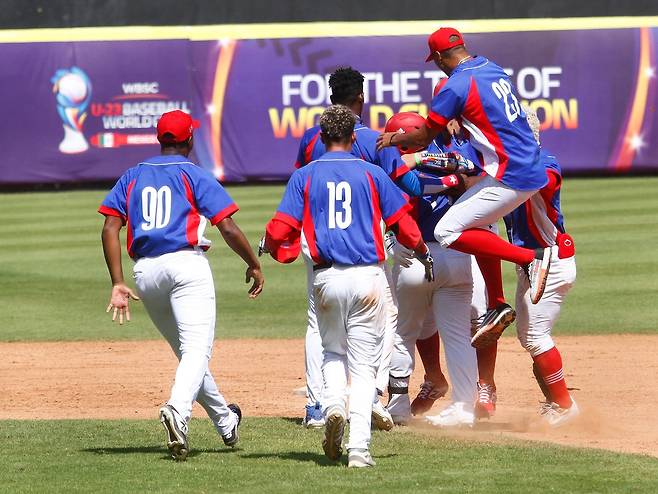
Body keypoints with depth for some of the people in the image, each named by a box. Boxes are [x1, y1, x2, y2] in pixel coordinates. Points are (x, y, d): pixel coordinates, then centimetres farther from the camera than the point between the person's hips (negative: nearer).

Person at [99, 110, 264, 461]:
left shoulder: (132, 177, 17)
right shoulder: (195, 175, 5)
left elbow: (110, 228, 6)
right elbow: (228, 228, -3)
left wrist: (118, 283, 4)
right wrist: (254, 264, 11)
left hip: (145, 273, 5)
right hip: (186, 264, -5)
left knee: (188, 349, 20)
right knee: (196, 348, -15)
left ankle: (224, 420, 29)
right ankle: (178, 410, -41)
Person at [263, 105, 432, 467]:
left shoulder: (304, 176, 4)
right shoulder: (371, 173, 4)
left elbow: (280, 231, -4)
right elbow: (403, 225, 3)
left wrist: (272, 247, 19)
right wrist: (424, 254, 21)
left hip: (327, 279, 1)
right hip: (369, 276, -1)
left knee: (333, 351, 24)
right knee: (364, 363, 2)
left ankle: (333, 402, -5)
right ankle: (359, 447, -9)